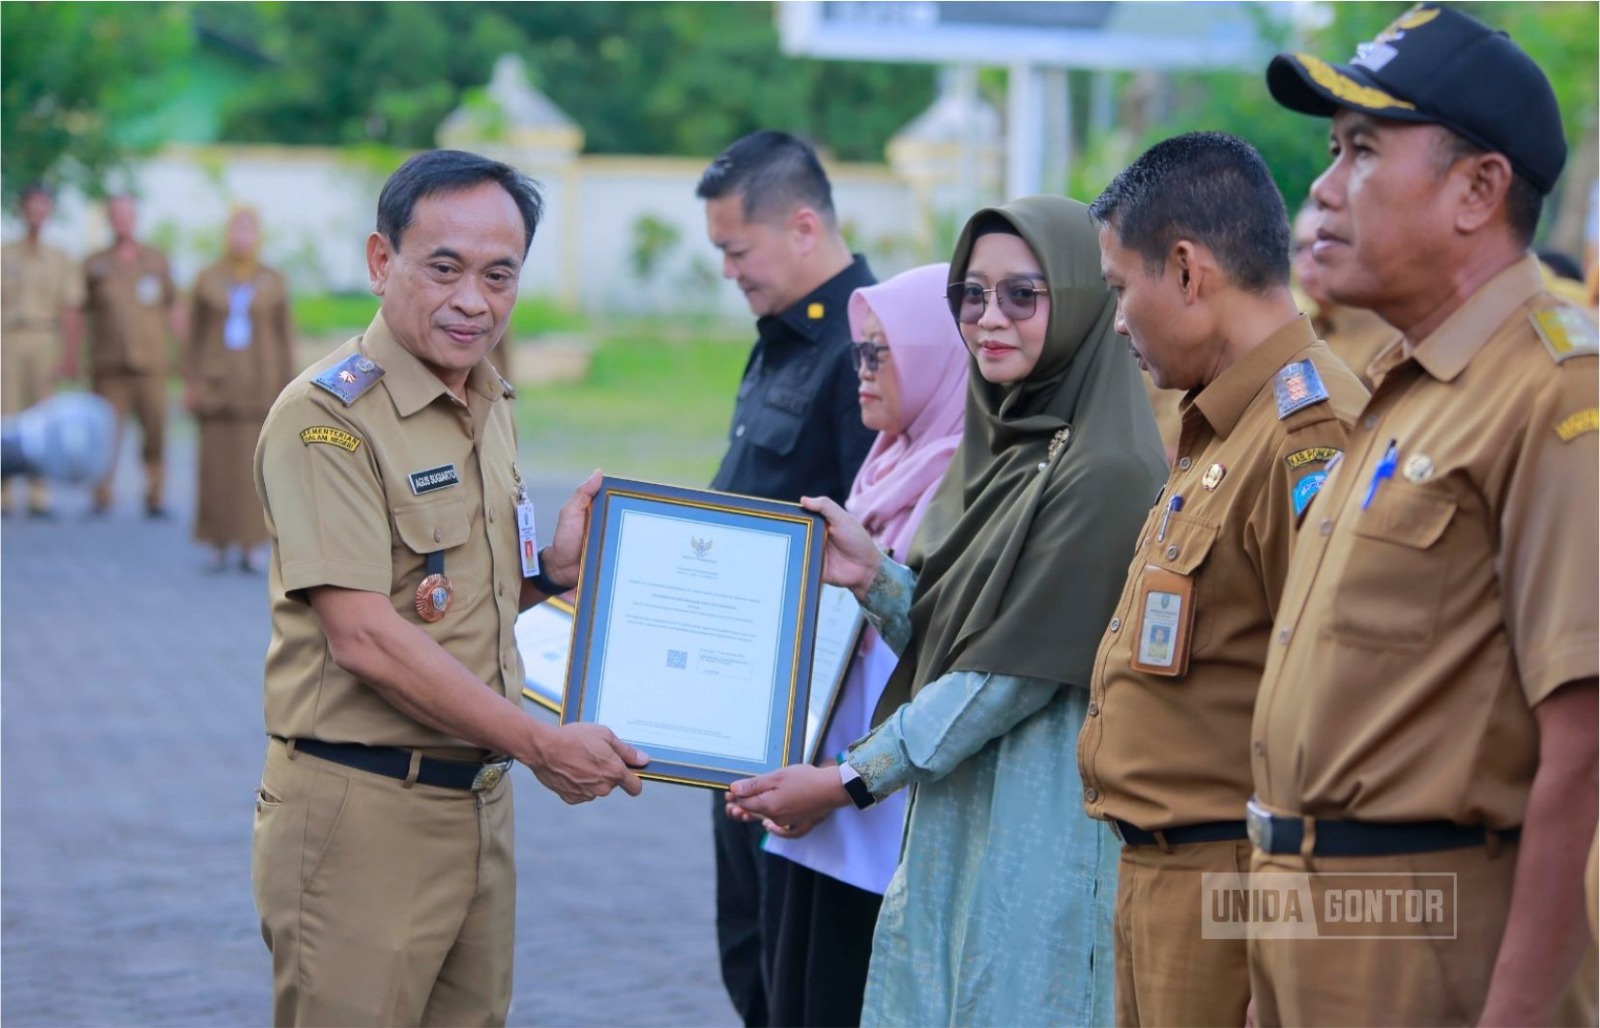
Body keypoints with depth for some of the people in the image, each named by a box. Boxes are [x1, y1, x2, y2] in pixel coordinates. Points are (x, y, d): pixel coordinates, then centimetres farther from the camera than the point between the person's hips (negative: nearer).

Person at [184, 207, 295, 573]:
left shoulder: (273, 284, 2)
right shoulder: (208, 281, 3)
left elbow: (284, 338, 4)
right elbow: (195, 334, 5)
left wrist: (285, 389, -1)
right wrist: (191, 383, -1)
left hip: (258, 383, 0)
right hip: (218, 384, 0)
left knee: (253, 465, -1)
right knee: (217, 464, -2)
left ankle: (249, 547, 4)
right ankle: (219, 545, 5)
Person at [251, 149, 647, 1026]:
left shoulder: (489, 408, 14)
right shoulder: (326, 415, -14)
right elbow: (365, 639, -20)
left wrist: (549, 575, 3)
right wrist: (540, 744, -18)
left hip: (478, 802, 8)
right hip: (361, 811, -8)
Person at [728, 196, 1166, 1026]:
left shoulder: (1104, 473, -14)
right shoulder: (993, 451, 13)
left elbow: (1019, 670, -17)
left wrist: (851, 781, -12)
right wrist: (872, 576, -5)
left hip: (1040, 830, -8)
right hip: (952, 820, 8)